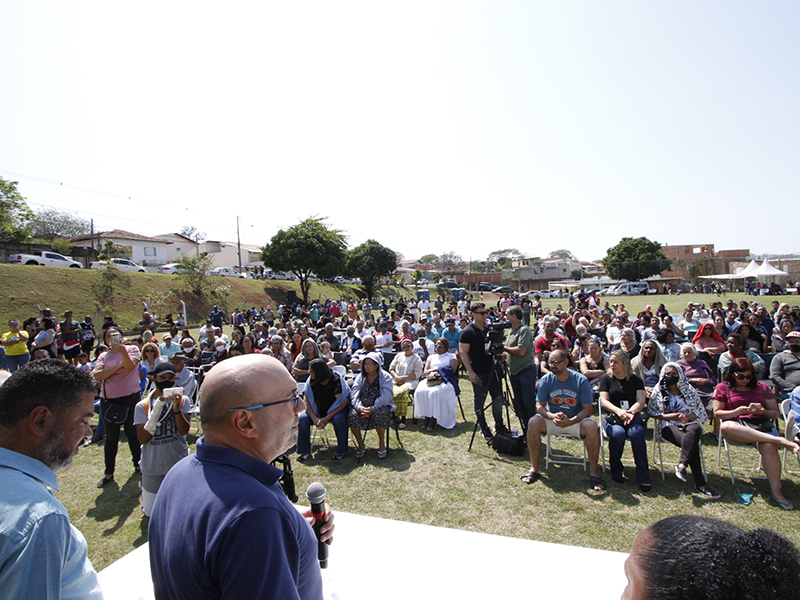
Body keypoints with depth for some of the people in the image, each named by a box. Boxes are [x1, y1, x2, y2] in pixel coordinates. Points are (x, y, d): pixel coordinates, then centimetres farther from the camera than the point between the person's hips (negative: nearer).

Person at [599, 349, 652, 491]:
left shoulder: (635, 379, 12)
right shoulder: (606, 379, 10)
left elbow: (641, 401, 1)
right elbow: (604, 401, -1)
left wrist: (630, 411, -21)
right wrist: (619, 411, -21)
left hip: (634, 416, 1)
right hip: (612, 416, -1)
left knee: (636, 432, -34)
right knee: (618, 433, -34)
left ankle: (643, 477, -22)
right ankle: (616, 472, -11)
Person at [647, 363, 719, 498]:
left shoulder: (688, 390, 16)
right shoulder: (658, 391, 10)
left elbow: (699, 410, 10)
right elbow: (651, 411, 6)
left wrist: (688, 417, -10)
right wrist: (668, 416, -10)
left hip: (688, 423, 2)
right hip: (668, 426, -2)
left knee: (695, 429, -38)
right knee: (692, 443, -32)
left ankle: (682, 464, -43)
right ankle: (700, 484, -32)